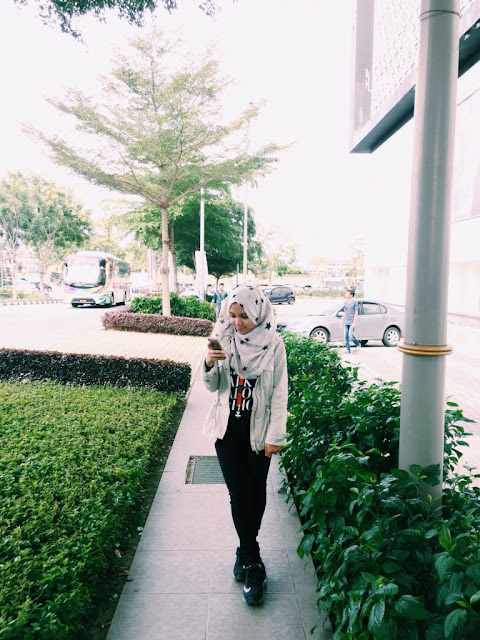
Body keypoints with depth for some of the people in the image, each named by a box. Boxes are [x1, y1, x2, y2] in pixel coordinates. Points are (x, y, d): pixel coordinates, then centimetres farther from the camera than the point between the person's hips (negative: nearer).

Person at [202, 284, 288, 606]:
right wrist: (209, 365, -19)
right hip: (228, 428, 1)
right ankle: (253, 565, 15)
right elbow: (213, 386, 2)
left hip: (258, 429, -1)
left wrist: (276, 436, -8)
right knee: (239, 494, 0)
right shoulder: (224, 340, -3)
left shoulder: (273, 344, -10)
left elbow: (280, 393, -7)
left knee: (256, 492, 12)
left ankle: (246, 551, 36)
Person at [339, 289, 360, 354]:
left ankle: (357, 344, 12)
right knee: (346, 336, 3)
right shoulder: (345, 302, 12)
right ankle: (347, 349, 9)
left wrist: (354, 322, -13)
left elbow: (356, 313, -7)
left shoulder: (355, 302, -5)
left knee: (350, 335, -12)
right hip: (346, 322, 6)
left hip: (352, 322, -6)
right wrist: (341, 321, 14)